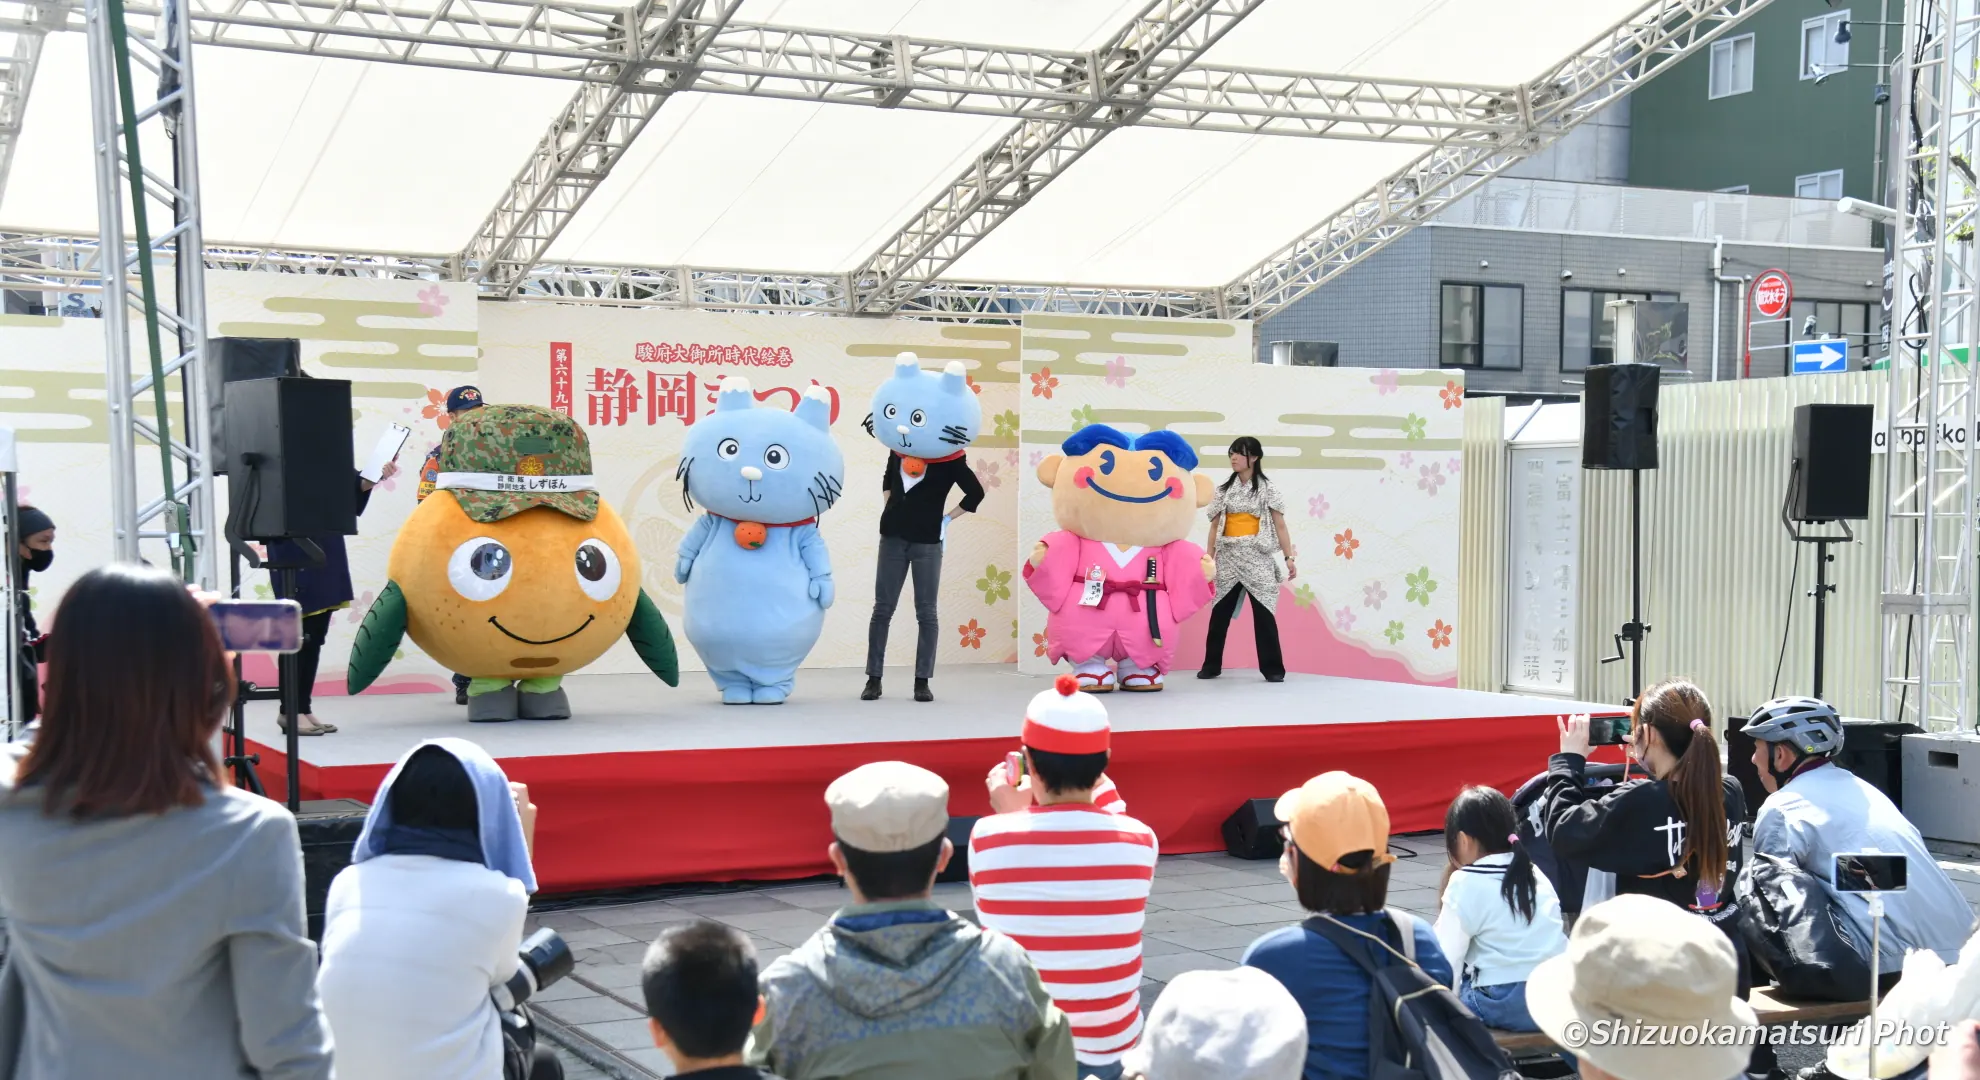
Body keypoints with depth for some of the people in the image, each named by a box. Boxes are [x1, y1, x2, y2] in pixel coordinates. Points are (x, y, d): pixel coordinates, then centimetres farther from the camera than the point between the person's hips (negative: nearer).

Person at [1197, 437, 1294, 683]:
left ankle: (1273, 669, 1)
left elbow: (1280, 525, -1)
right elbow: (1215, 526, 10)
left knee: (1263, 613, -5)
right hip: (1228, 557, 3)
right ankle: (1211, 665, 15)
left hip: (1256, 557, -3)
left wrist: (1289, 557, -8)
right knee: (1220, 613, 5)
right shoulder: (1224, 490, 10)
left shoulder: (1267, 489, 2)